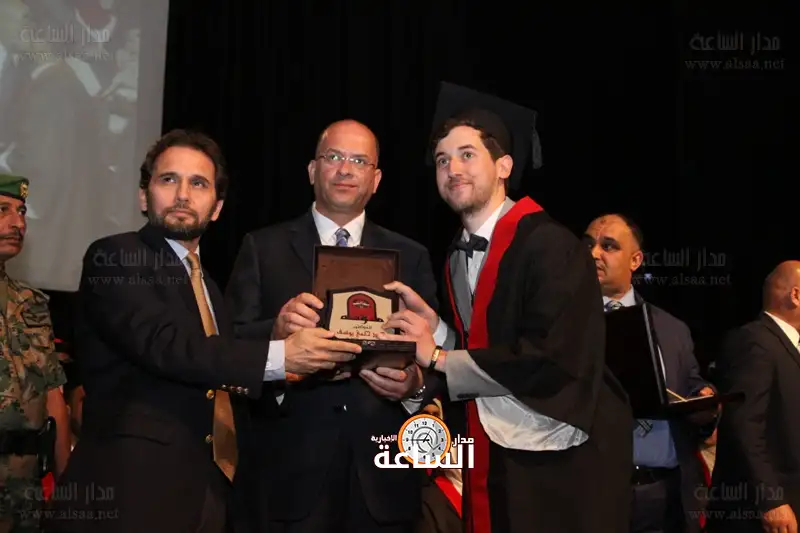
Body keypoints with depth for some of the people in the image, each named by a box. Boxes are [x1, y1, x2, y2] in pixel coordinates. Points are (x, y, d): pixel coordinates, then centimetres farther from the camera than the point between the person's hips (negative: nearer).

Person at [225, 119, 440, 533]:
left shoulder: (411, 257, 10)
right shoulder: (263, 248, 6)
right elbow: (232, 344, -2)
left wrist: (416, 386, -17)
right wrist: (275, 332, -23)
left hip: (382, 471, 2)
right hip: (292, 470, -2)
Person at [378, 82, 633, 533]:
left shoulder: (550, 247, -15)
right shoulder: (459, 257, 9)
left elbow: (554, 361, -23)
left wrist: (437, 359, -16)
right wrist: (432, 324, -6)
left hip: (561, 467, -7)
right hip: (493, 461, 7)